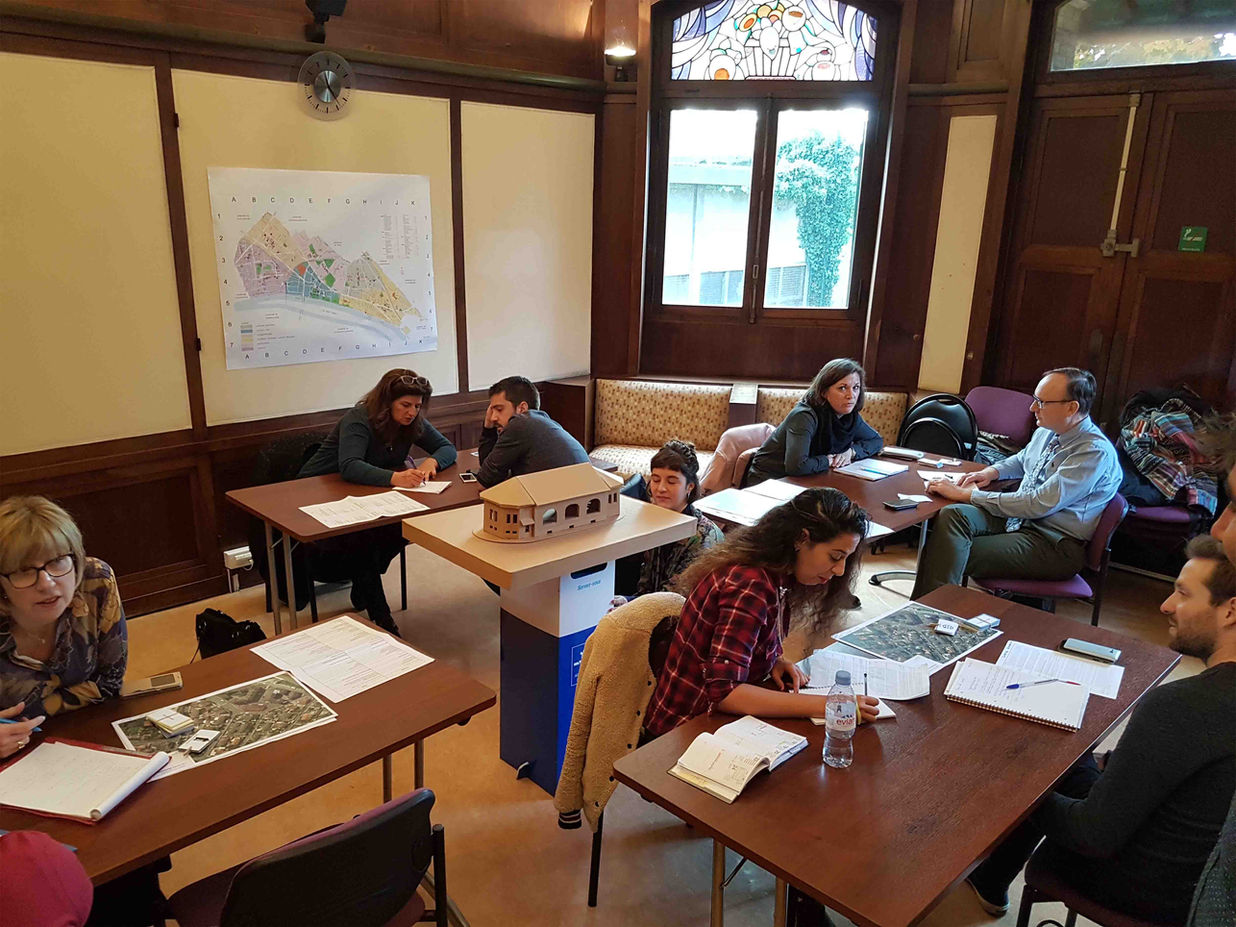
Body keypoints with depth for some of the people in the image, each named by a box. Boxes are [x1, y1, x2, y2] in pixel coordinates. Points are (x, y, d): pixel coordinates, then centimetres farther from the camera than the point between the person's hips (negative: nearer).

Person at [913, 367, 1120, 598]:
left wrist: (966, 495, -22)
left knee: (957, 554, -26)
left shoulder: (1095, 452, -18)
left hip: (1054, 545, -8)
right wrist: (992, 471, 9)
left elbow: (1039, 505, -24)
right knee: (952, 515, -20)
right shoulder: (1048, 431, 9)